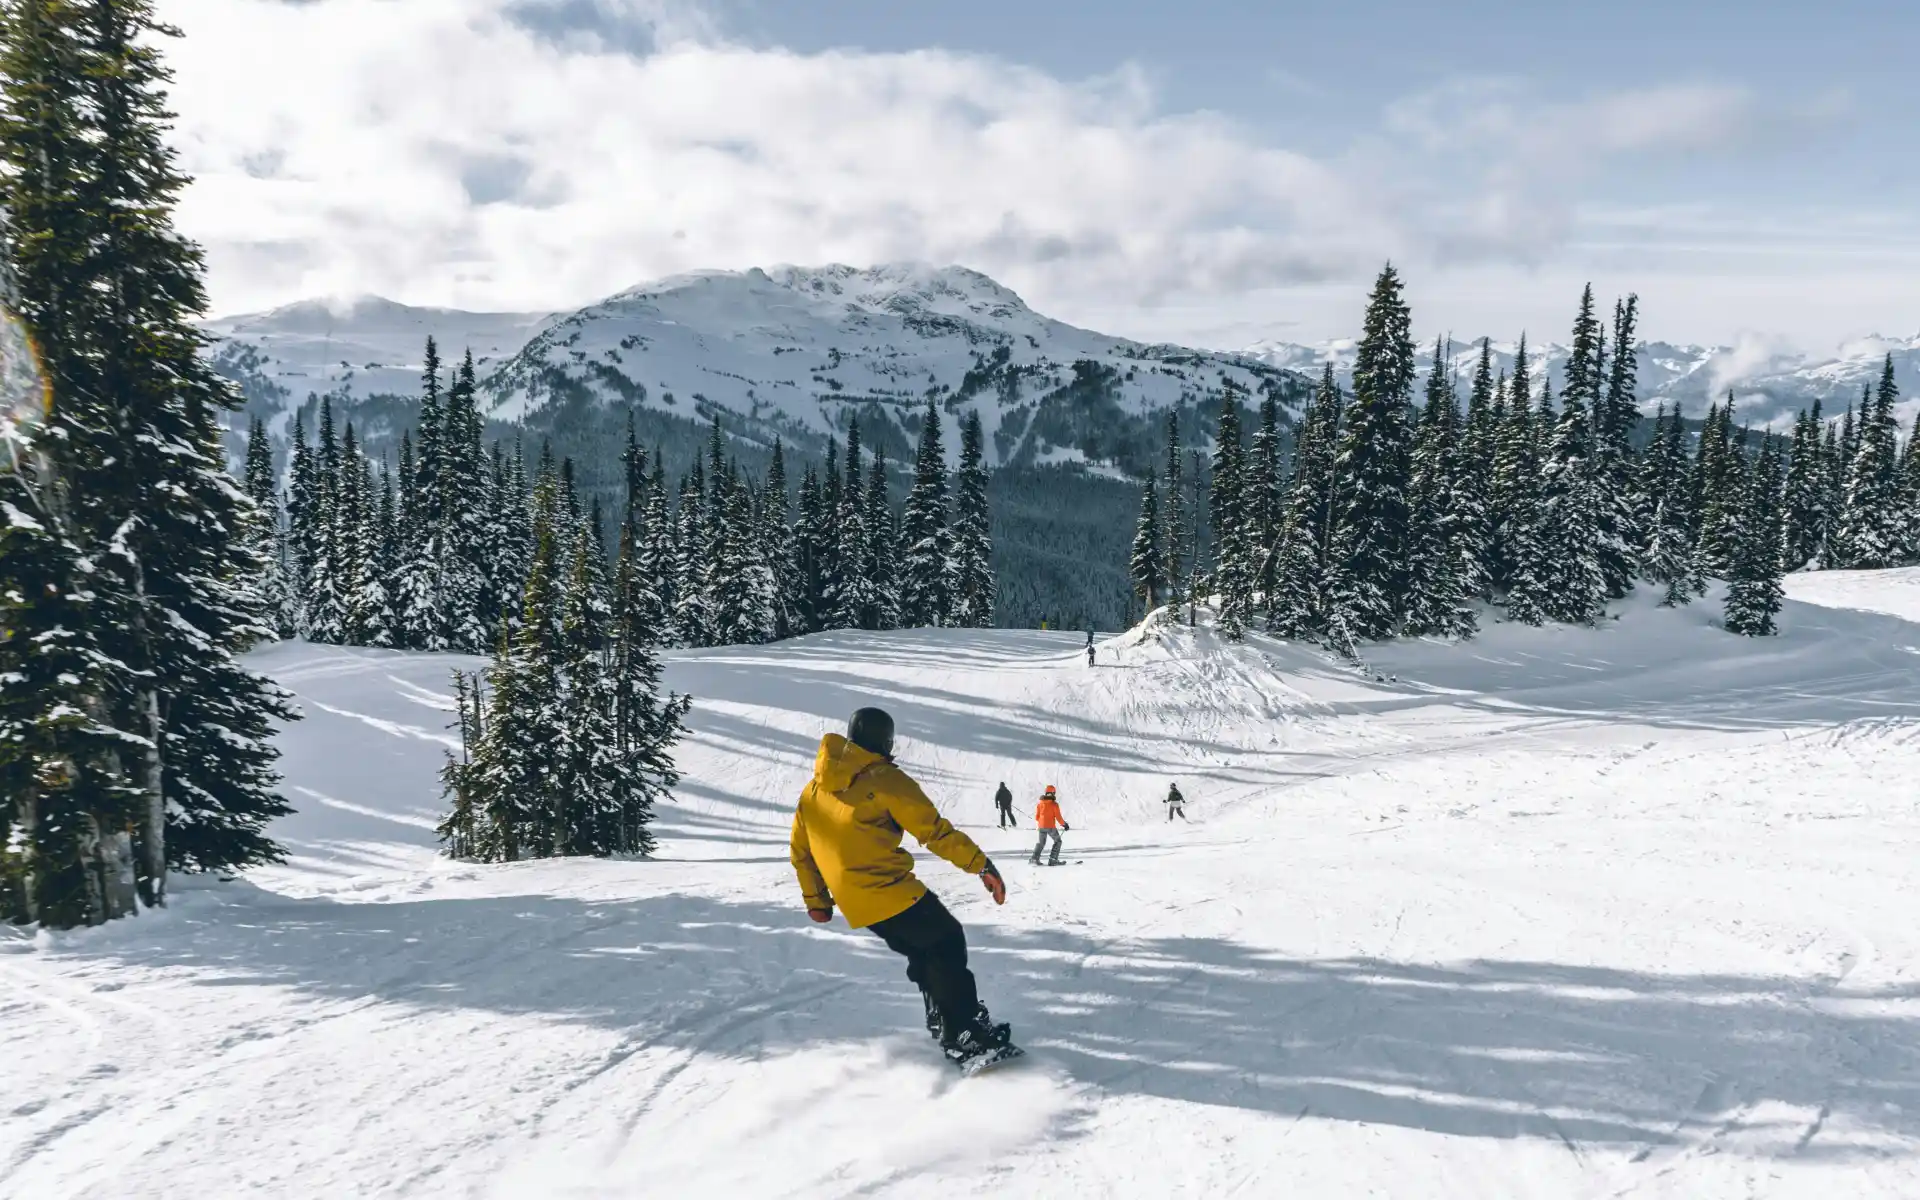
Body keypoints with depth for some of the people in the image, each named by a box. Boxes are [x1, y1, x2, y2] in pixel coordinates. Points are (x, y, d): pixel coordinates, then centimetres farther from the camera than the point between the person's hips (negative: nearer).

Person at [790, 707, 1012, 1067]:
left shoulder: (813, 789, 15)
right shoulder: (885, 779, -6)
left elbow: (801, 852, 20)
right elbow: (935, 831, -9)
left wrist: (816, 900, 30)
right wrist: (982, 865, -6)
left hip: (854, 902, 8)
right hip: (889, 890, -7)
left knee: (923, 952, 22)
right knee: (947, 944, 1)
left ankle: (943, 1023, 23)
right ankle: (967, 1038, -4)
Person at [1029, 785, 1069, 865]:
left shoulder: (1040, 803, 3)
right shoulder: (1054, 804, -11)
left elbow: (1037, 817, 9)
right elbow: (1058, 817, -10)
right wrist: (1064, 824, 4)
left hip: (1041, 826, 5)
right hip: (1051, 827, -5)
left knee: (1041, 842, 20)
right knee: (1058, 841, 12)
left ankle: (1035, 858, 6)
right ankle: (1053, 859, 3)